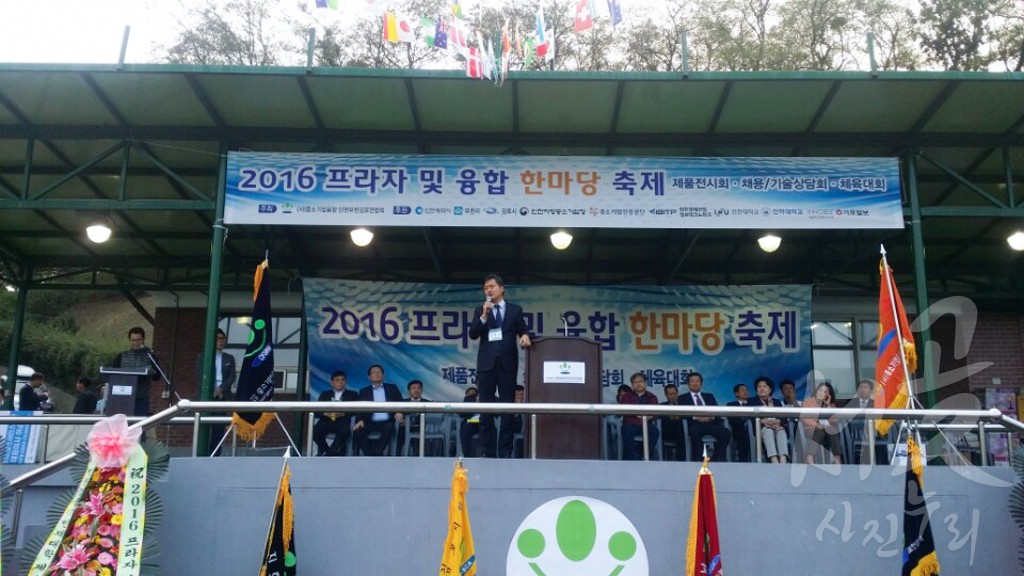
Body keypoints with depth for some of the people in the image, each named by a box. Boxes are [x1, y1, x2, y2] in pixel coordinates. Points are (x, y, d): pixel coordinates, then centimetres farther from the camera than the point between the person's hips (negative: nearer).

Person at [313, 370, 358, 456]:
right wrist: (325, 413, -10)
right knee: (314, 430, -31)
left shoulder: (352, 395, 19)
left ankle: (329, 454, -26)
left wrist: (343, 413, -13)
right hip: (326, 421, 2)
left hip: (342, 422, -2)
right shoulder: (325, 394, 24)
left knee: (345, 430, -37)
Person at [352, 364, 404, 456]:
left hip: (387, 422, -1)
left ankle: (376, 454, -35)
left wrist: (400, 413, -14)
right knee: (357, 431, -29)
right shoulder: (364, 391, 18)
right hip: (371, 423, 1)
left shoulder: (392, 388, 17)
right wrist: (360, 420, -15)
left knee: (389, 428, -36)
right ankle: (373, 457, -27)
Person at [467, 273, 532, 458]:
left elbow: (523, 330, 8)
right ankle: (488, 452, 4)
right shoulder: (480, 311, 12)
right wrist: (484, 316, -12)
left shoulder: (515, 309, 10)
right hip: (487, 363, 1)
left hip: (508, 363, -1)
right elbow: (473, 334, 0)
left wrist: (525, 336, -15)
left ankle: (505, 452, 2)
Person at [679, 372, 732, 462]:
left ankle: (716, 459, -17)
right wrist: (696, 417, -16)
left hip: (711, 423, 3)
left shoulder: (709, 396, 28)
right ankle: (699, 459, -26)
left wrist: (711, 417, -11)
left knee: (727, 433, -27)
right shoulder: (683, 398, 19)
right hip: (695, 424, -3)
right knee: (695, 431, -39)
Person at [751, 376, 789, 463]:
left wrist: (778, 421, -11)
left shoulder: (777, 402, 30)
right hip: (761, 427, -2)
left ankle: (783, 461, -56)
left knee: (781, 431, -36)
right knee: (768, 430, -39)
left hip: (777, 426, 2)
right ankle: (774, 461, -58)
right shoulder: (753, 402, 24)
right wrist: (763, 421, -15)